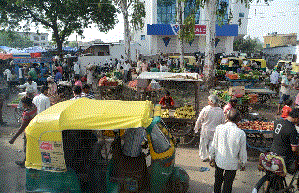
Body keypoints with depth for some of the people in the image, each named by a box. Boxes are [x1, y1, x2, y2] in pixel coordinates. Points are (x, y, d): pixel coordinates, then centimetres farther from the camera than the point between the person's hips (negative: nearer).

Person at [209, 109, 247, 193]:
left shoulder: (219, 128, -15)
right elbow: (242, 151, -9)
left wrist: (212, 157, 11)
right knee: (228, 184, 17)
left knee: (218, 181, 26)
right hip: (232, 164, -3)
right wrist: (243, 164, 9)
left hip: (219, 161, 3)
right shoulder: (241, 133, -21)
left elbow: (214, 145, -5)